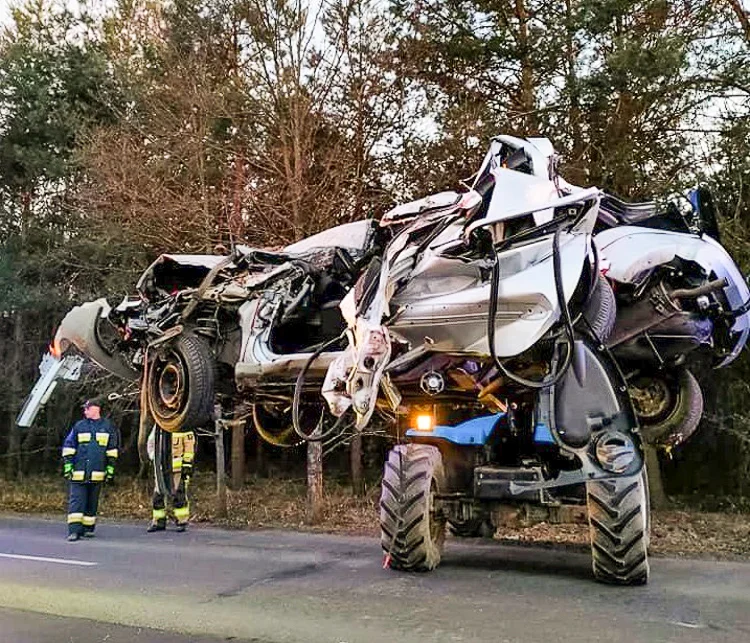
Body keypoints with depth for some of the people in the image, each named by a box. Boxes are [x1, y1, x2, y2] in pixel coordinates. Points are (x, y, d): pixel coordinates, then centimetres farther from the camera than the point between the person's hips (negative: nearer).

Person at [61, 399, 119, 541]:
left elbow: (112, 450, 10)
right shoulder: (79, 426, 6)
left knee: (92, 502, 10)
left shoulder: (107, 427, 6)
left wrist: (110, 469, 7)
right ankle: (74, 530, -9)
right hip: (78, 472, -1)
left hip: (97, 474, 1)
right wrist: (67, 467, 1)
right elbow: (68, 447, 8)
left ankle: (88, 528, 20)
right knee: (76, 501, -7)